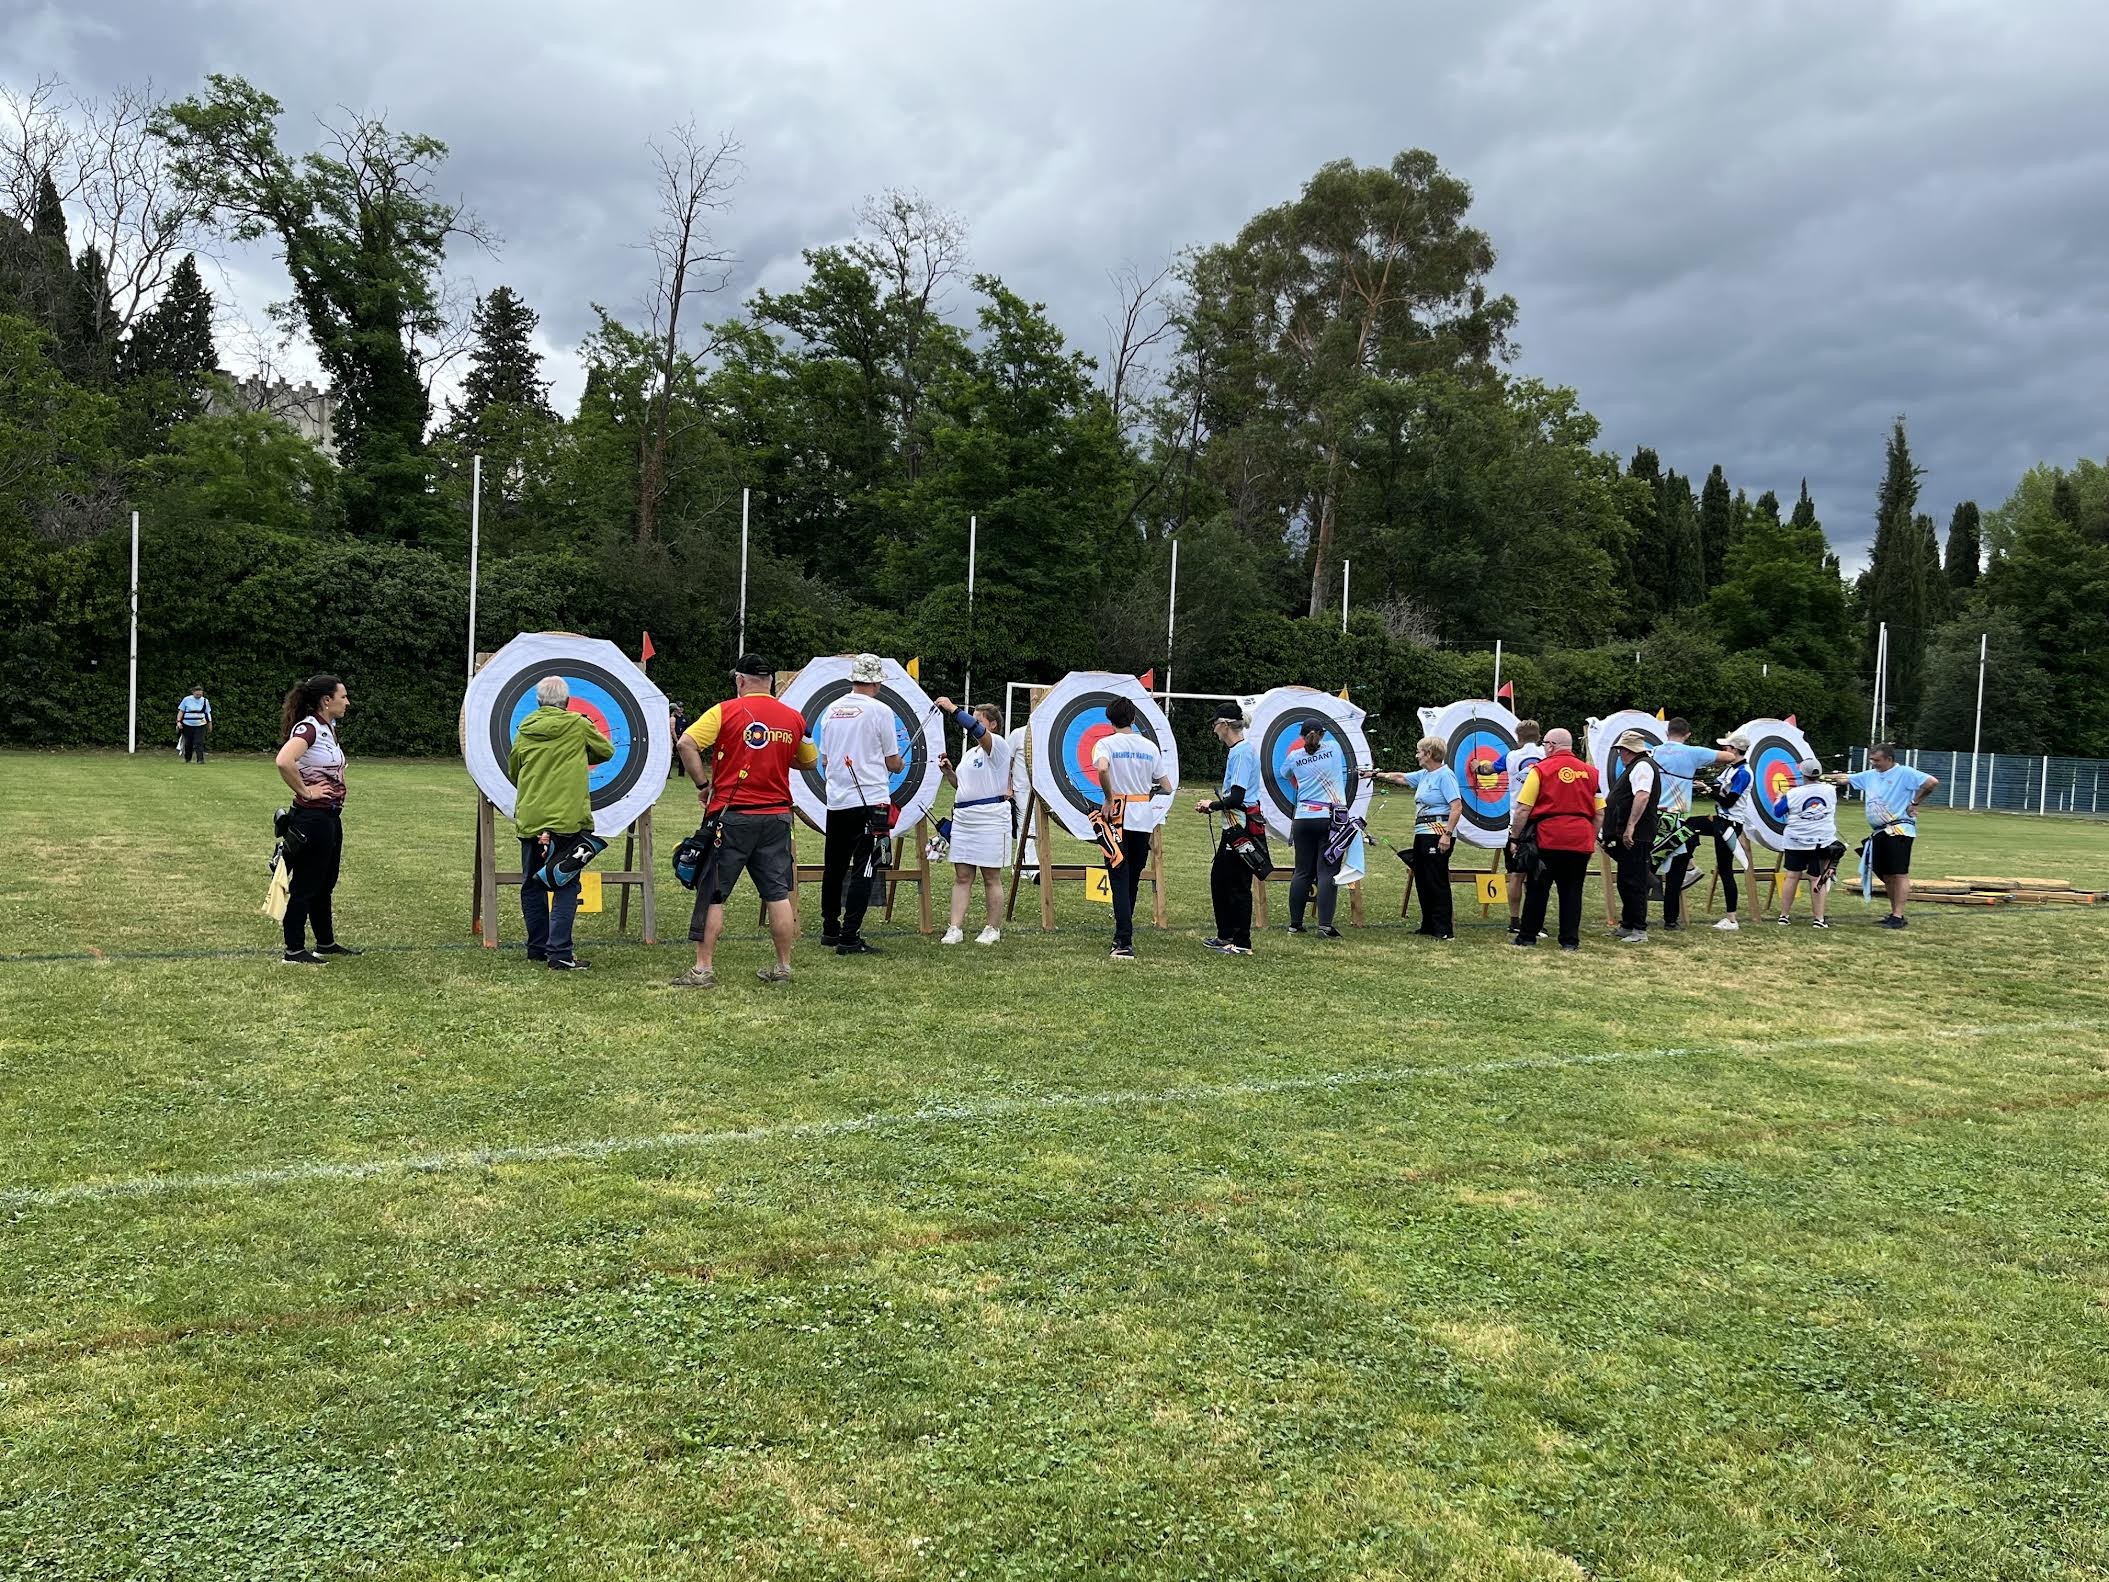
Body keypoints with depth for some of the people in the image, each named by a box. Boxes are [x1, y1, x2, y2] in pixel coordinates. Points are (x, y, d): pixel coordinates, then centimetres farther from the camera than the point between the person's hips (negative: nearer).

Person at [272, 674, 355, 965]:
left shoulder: (328, 728, 11)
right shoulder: (308, 728, -17)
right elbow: (284, 761, -34)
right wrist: (305, 792, -23)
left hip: (331, 816, 9)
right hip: (312, 817, -9)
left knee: (325, 885, 18)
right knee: (305, 886, 0)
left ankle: (326, 943, 29)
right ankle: (294, 951, 8)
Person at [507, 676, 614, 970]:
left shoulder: (525, 728, 9)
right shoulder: (577, 724, -1)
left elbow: (513, 772, 19)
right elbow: (607, 751, 12)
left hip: (529, 819, 4)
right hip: (566, 817, -4)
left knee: (532, 885, 14)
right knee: (565, 886, -3)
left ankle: (537, 948, 21)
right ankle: (559, 953, -11)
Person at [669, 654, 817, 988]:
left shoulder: (726, 711, -6)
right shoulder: (793, 718, 5)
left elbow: (686, 743, -16)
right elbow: (809, 762, 18)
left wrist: (702, 783, -6)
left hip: (731, 815, -3)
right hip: (776, 815, 4)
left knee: (712, 894, 4)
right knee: (778, 894, 10)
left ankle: (703, 969, 4)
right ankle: (783, 967, 15)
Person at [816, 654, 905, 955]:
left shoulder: (831, 710, 8)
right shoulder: (879, 711, -8)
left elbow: (823, 761, 14)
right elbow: (893, 764, -2)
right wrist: (898, 764, 21)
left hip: (836, 801, 6)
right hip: (870, 800, -6)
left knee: (834, 867, 15)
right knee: (863, 869, -4)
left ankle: (830, 930, 24)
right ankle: (849, 938, -7)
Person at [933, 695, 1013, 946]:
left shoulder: (998, 745, -7)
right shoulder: (971, 752, 18)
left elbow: (976, 730, -27)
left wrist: (952, 709, -23)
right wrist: (948, 772, 8)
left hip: (991, 819, -8)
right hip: (964, 817, 8)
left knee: (991, 877, 2)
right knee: (962, 876, 4)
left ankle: (992, 929, 11)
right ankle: (956, 928, 3)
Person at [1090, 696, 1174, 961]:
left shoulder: (1106, 744, -5)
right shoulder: (1150, 746, 7)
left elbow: (1102, 768, -27)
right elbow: (1166, 787, 9)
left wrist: (1109, 799, -15)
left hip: (1118, 816, -3)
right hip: (1143, 819, 4)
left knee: (1120, 877, -4)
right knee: (1133, 878, 16)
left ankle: (1125, 943, -15)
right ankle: (1123, 935, 28)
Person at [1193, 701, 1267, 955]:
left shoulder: (1241, 753, -17)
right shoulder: (1242, 750, 15)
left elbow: (1236, 798, -23)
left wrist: (1212, 805, -9)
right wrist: (1215, 803, 14)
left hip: (1242, 827, -11)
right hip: (1235, 827, 11)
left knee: (1238, 885, -4)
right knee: (1219, 878, 18)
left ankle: (1241, 943, 2)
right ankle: (1225, 935, 27)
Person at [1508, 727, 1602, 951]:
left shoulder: (1540, 770, -4)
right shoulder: (1591, 772, 9)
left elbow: (1523, 809, -8)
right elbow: (1599, 813, 10)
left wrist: (1514, 838, -1)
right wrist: (1591, 839, 19)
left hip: (1547, 839, -3)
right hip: (1580, 842, 3)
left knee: (1537, 890, 7)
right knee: (1572, 892, 10)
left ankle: (1527, 937, 13)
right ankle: (1570, 941, 9)